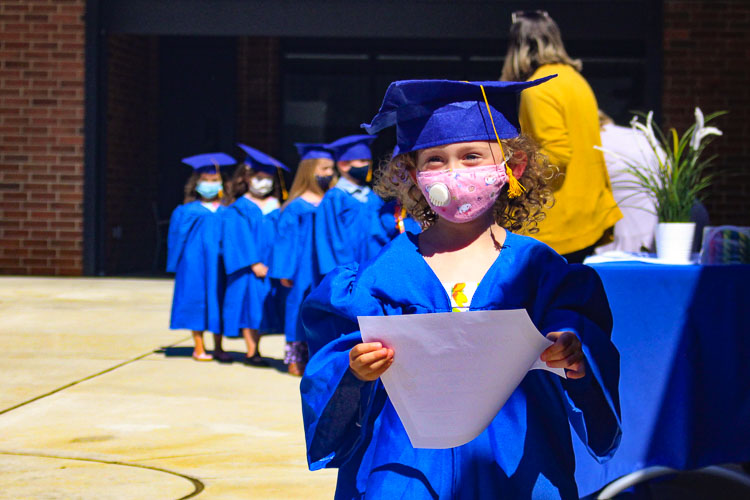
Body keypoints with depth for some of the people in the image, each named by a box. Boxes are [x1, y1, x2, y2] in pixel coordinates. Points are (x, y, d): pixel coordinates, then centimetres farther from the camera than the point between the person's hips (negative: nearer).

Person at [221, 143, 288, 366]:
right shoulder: (238, 209, 0)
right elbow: (240, 239, -8)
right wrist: (253, 263, -16)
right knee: (251, 302, -6)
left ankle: (254, 349, 12)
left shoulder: (275, 208, 13)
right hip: (248, 268, -4)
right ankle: (251, 351, -2)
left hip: (270, 266, 4)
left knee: (262, 308, 4)